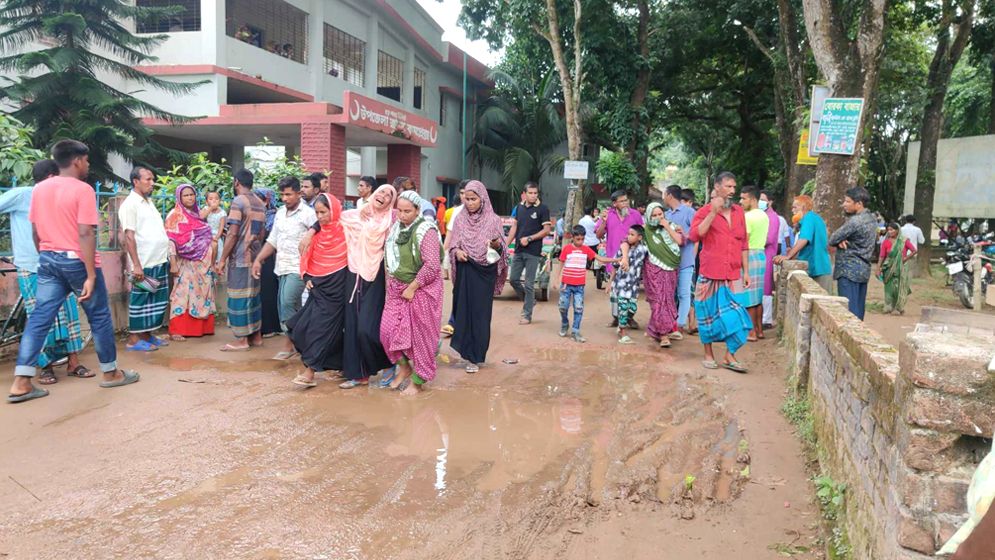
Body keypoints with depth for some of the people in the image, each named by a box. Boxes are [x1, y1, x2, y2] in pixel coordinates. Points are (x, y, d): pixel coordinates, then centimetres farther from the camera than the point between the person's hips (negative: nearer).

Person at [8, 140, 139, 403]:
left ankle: (21, 383, 0)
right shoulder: (82, 189, -14)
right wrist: (91, 275, -20)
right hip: (77, 261, -6)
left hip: (49, 260, 7)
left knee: (39, 318, 4)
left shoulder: (39, 188, 7)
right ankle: (110, 373, 19)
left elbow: (36, 232, 12)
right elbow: (86, 234, -20)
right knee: (99, 317, 8)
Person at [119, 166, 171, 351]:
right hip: (144, 264, -8)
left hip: (160, 261, 8)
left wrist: (168, 256, 16)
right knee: (140, 301, -1)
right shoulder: (130, 204, -10)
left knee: (156, 301, 12)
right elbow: (129, 236, -16)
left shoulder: (149, 202, 16)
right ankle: (134, 339, 7)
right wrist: (136, 265, -21)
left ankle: (147, 335, 21)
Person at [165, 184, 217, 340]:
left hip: (202, 263, 7)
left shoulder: (198, 214, 14)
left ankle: (201, 328, 17)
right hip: (186, 263, -6)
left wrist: (212, 241, 5)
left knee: (201, 294, 9)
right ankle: (176, 330, -5)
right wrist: (173, 263, -20)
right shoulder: (175, 215, -5)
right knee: (182, 294, -7)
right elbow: (170, 240, -13)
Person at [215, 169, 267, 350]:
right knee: (253, 295, 13)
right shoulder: (260, 203, 11)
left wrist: (222, 259, -12)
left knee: (238, 297, -2)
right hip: (255, 257, 7)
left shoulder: (238, 201, -11)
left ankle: (241, 340, 2)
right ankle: (256, 335, 19)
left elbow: (233, 234, -16)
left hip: (240, 257, -7)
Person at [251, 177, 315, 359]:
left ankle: (288, 344, -4)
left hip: (298, 268, -7)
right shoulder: (280, 213, 13)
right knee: (293, 306, 9)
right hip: (281, 267, 7)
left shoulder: (308, 213, -9)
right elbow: (272, 240, 19)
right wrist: (258, 260, 13)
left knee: (287, 302, -15)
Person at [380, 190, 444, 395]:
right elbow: (390, 257, 19)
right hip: (397, 289, 7)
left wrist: (412, 288, -17)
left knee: (420, 335, 3)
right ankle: (404, 367, 25)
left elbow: (432, 266, -22)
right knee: (388, 330, 3)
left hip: (421, 290, -6)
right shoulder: (396, 227, 4)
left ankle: (417, 380, 17)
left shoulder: (425, 230, -17)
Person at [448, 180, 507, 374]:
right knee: (463, 310, 3)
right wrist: (457, 252, -13)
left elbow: (502, 249, -1)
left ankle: (475, 357, 8)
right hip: (465, 272, 2)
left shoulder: (493, 220, -2)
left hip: (485, 272, -2)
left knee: (480, 313, 0)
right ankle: (465, 351, 17)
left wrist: (496, 244, -22)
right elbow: (453, 245, 9)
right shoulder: (460, 219, 5)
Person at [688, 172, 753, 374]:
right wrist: (713, 212, -20)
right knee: (709, 314, 7)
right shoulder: (705, 211, -2)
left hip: (734, 274, 3)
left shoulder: (739, 212, 11)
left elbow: (744, 244, 14)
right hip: (710, 273, -3)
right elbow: (694, 236, -19)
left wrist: (746, 271, 11)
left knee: (735, 315, -1)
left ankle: (729, 356, 11)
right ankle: (708, 355, 21)